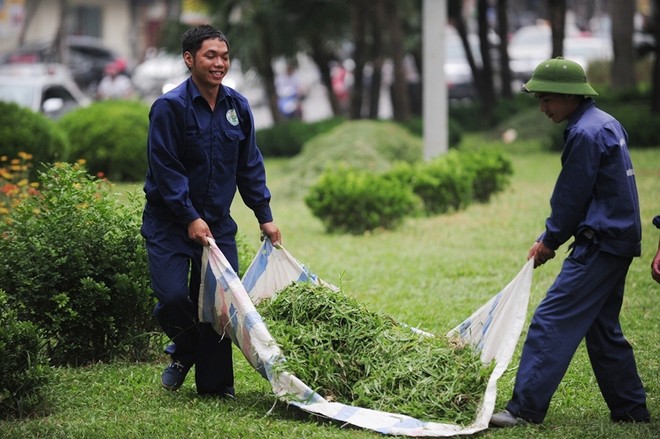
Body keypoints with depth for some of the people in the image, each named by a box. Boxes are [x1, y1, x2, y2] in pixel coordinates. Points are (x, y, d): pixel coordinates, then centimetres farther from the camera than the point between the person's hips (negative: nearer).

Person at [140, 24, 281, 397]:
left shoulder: (238, 107, 4)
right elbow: (165, 168, -15)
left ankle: (216, 383, 12)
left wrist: (265, 216, 7)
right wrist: (190, 219, -20)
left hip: (218, 222, 5)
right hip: (170, 222, -4)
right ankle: (185, 348, 18)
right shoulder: (170, 107, -13)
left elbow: (250, 166, 11)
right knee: (173, 297, -16)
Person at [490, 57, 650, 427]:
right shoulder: (607, 124, 14)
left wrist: (549, 241, 1)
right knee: (603, 327, 16)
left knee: (552, 321, -10)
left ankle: (526, 408, -11)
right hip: (619, 237, 10)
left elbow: (571, 198, -13)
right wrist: (551, 239, 14)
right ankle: (631, 410, 20)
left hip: (600, 244, -10)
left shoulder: (585, 134, -17)